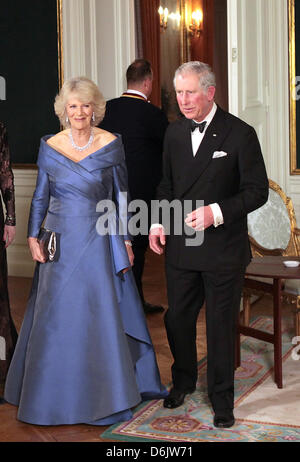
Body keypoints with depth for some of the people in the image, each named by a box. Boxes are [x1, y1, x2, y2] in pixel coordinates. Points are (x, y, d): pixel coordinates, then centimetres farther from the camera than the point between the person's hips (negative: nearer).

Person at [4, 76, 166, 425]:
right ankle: (55, 393, 24)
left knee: (105, 315, 3)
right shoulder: (49, 146, 1)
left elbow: (121, 196, 2)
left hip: (100, 240, -1)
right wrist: (33, 236, 1)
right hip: (61, 243, 1)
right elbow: (40, 196, 8)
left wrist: (125, 240, 0)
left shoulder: (111, 144, -2)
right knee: (56, 316, 7)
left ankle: (106, 394, 20)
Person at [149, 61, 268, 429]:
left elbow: (257, 190, -10)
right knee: (177, 319, 14)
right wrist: (158, 223, 3)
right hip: (180, 246, 5)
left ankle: (221, 398, 23)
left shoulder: (239, 134, -10)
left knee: (220, 325, 6)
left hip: (223, 249, -4)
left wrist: (216, 212, -21)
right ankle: (183, 381, 39)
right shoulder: (174, 133, 7)